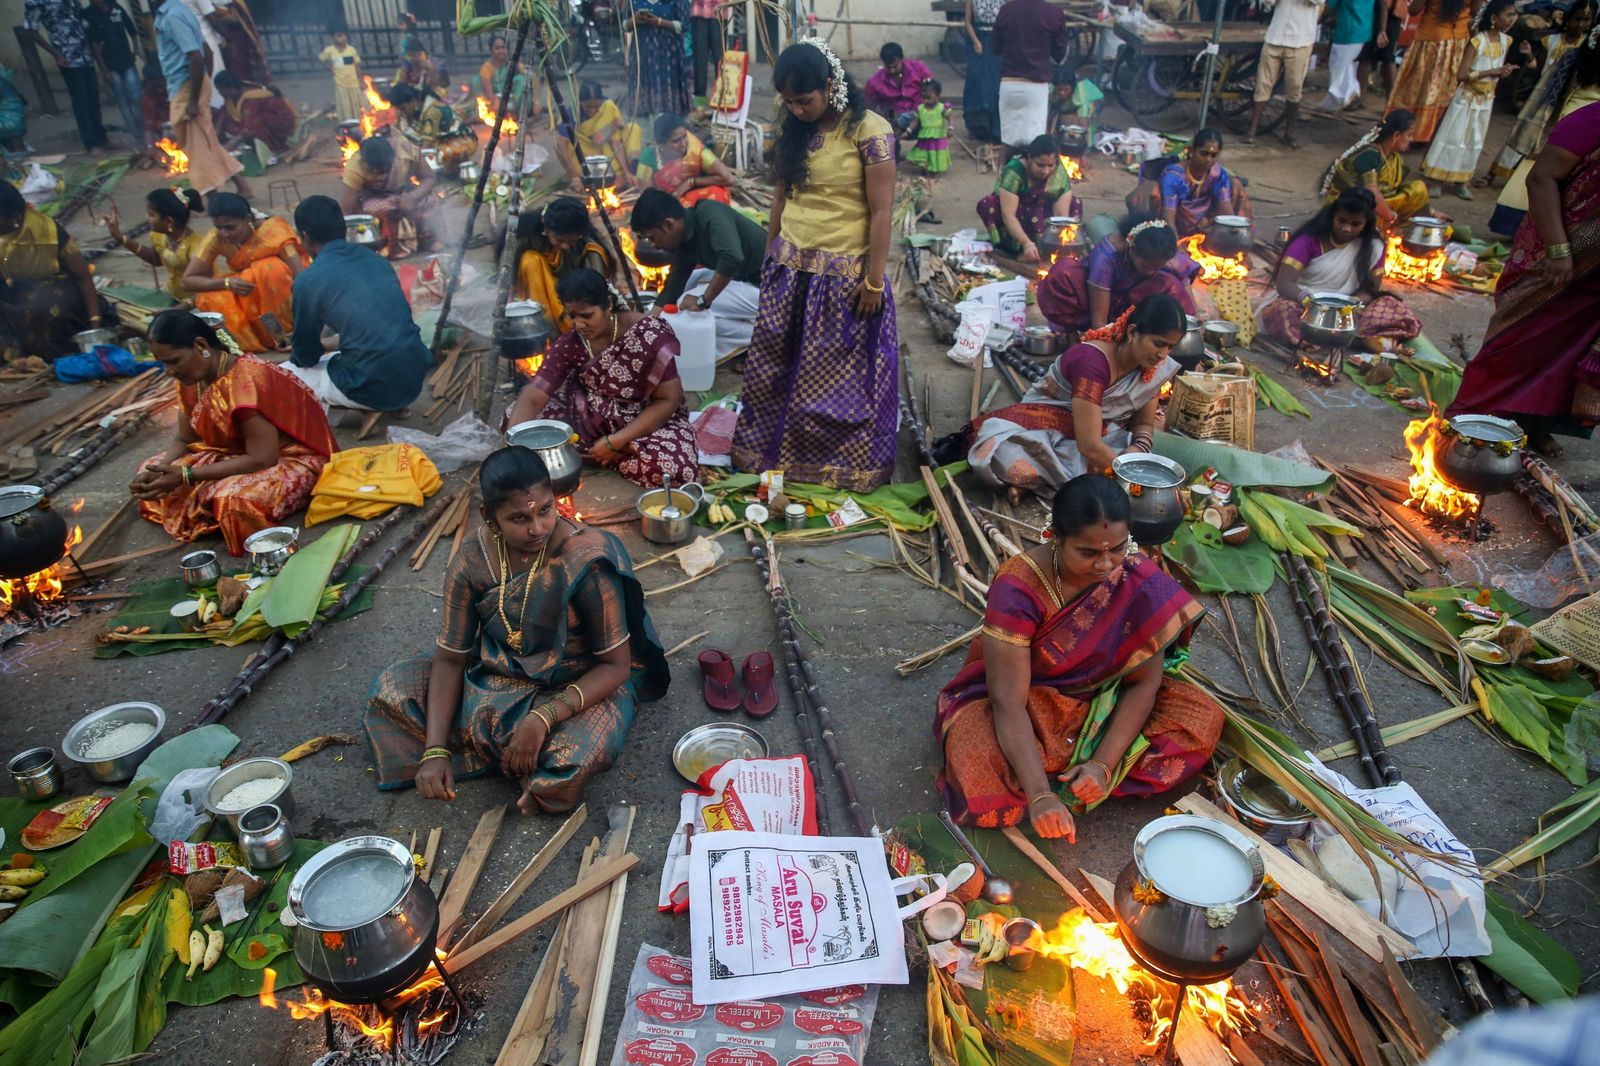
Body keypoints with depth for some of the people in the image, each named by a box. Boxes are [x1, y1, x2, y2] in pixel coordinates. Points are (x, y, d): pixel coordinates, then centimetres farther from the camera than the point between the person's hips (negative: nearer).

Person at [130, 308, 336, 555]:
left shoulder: (247, 381, -28)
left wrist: (186, 476, -28)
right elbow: (184, 440, 8)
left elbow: (261, 459, -30)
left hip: (291, 460, -9)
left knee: (234, 499, -37)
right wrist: (162, 470, -14)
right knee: (151, 473, 5)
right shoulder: (193, 379, -2)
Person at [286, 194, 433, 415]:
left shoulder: (309, 279, -7)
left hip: (374, 388, -7)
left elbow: (305, 357, 7)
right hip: (416, 377, 7)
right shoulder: (375, 258, 11)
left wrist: (297, 354, 32)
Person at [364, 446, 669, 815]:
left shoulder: (585, 561, -25)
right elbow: (450, 658, -6)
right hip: (496, 679, 5)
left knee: (574, 760, -37)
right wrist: (435, 751, -17)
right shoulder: (472, 563, -13)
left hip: (582, 687, -5)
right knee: (390, 689, -8)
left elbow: (616, 665, -20)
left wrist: (544, 717, -31)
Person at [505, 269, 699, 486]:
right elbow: (532, 397, -18)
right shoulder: (569, 344, -12)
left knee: (676, 469, -36)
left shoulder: (648, 334, -23)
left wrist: (615, 442, -24)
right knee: (517, 418, -12)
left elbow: (669, 400, -20)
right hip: (591, 419, 3)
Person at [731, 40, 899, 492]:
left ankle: (846, 463, 25)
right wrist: (771, 256, 17)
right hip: (790, 271, 6)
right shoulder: (793, 129, 5)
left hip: (844, 276, -6)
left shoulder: (870, 130, -14)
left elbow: (882, 211, -15)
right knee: (772, 366, 15)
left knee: (841, 376, 6)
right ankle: (770, 446, 35)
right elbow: (780, 197, 13)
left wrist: (875, 280, -16)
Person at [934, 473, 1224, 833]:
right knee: (981, 782, -33)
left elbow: (1143, 681, -14)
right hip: (1028, 704, -4)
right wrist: (1039, 796, -40)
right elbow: (1009, 701, -30)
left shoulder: (1139, 580, -19)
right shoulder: (1018, 589, -29)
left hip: (1103, 699, 4)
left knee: (1204, 718, -18)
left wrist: (1103, 765, -26)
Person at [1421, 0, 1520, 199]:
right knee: (1454, 138, -2)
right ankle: (1434, 178, 6)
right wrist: (1493, 72, -24)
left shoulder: (1506, 41, 2)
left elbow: (1499, 69, 16)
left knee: (1474, 141, 9)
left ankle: (1459, 180, 16)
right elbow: (1461, 75, -23)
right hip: (1468, 97, -6)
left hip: (1487, 99, 6)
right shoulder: (1477, 41, -17)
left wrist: (1505, 71, -7)